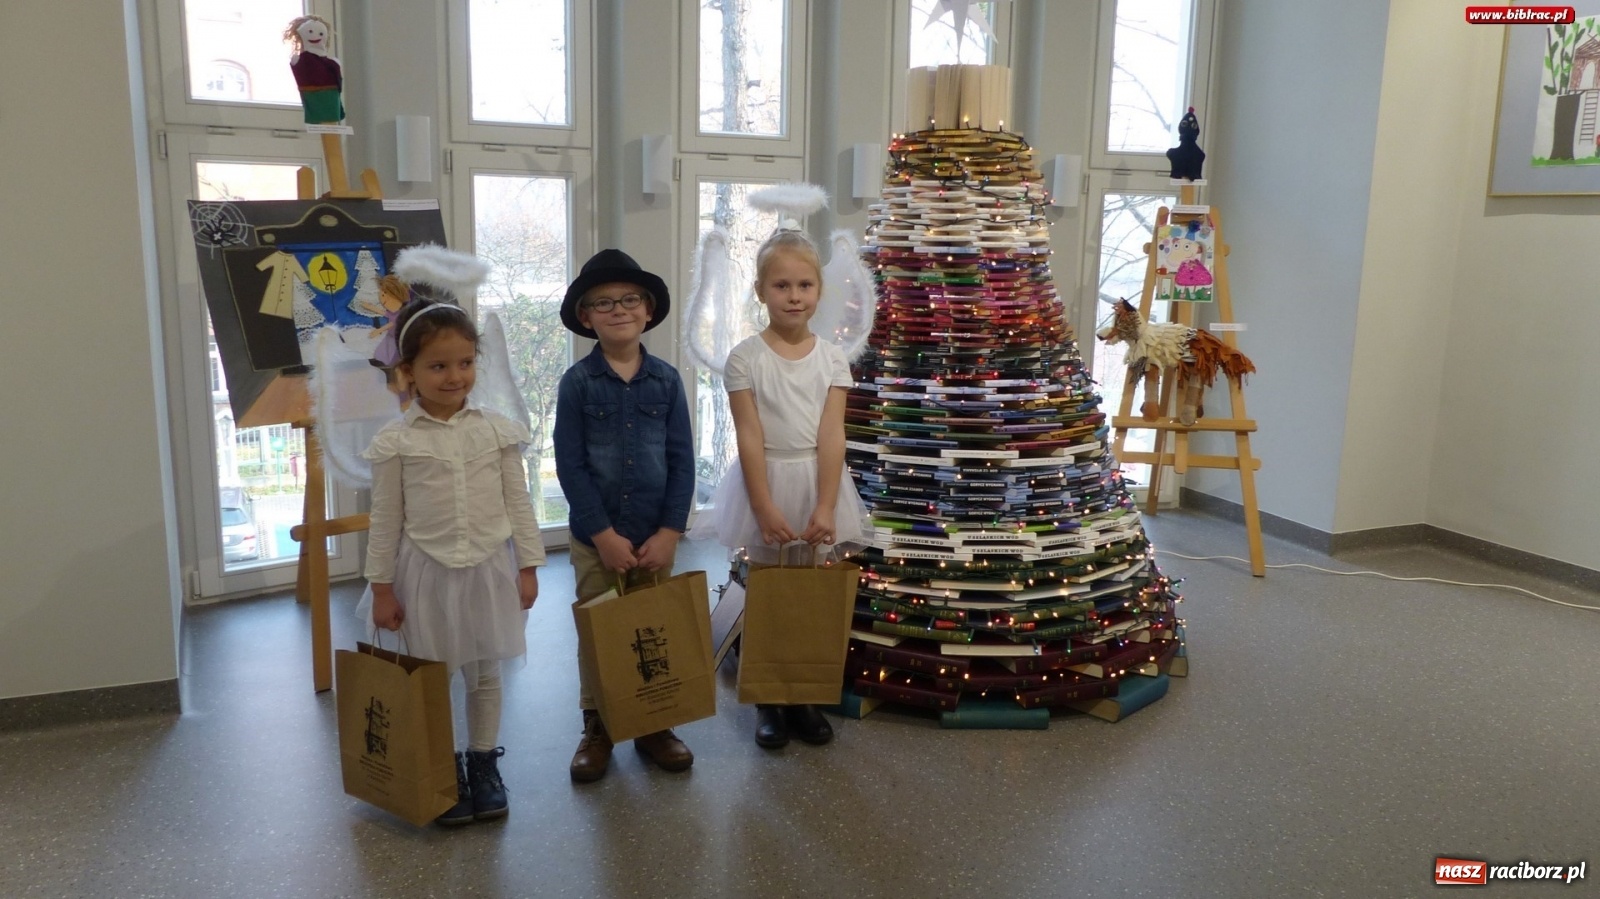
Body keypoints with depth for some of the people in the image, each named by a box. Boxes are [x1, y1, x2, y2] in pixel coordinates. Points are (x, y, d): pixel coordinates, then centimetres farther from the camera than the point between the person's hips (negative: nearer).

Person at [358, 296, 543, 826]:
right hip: (426, 572, -1)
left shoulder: (497, 431, -2)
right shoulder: (396, 441, -6)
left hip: (488, 568, 1)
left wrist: (528, 567, 1)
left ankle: (484, 765, 29)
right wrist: (382, 588, -1)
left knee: (485, 674, 14)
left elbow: (518, 503, 2)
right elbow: (385, 520, -2)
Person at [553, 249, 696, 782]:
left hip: (655, 534, 1)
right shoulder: (577, 382, -5)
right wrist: (603, 533, -13)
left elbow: (682, 460, -1)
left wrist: (670, 532, -8)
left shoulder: (667, 380, -1)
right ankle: (597, 727, 26)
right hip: (593, 537, -1)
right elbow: (569, 465, -8)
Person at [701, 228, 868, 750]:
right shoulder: (745, 359, -6)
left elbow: (831, 437, -7)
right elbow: (749, 438, -10)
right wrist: (765, 507, -15)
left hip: (817, 481, 2)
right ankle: (768, 702, 21)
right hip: (766, 481, -2)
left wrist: (826, 508, -14)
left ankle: (805, 698, 24)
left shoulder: (832, 359, 0)